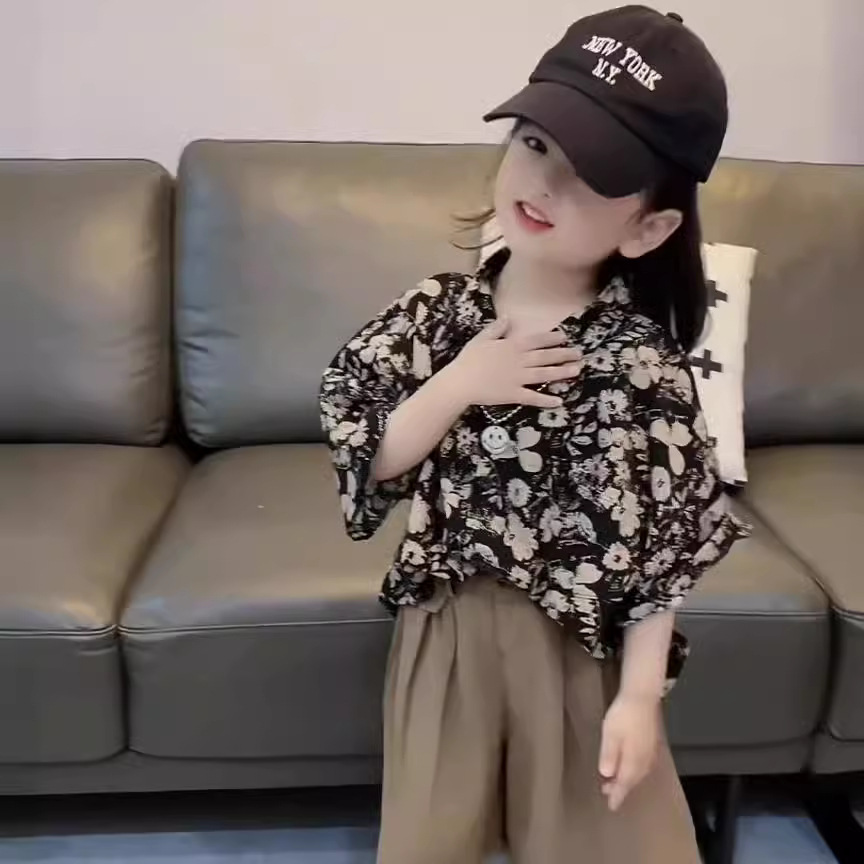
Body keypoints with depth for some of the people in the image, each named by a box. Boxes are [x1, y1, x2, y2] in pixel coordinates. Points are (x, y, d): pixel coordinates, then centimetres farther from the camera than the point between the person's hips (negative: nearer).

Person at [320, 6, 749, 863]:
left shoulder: (642, 362, -17)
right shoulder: (435, 312, -8)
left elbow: (659, 545, -12)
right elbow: (365, 462, -6)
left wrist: (640, 694, -12)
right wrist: (457, 386, -20)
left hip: (578, 643, -2)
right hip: (446, 628, 3)